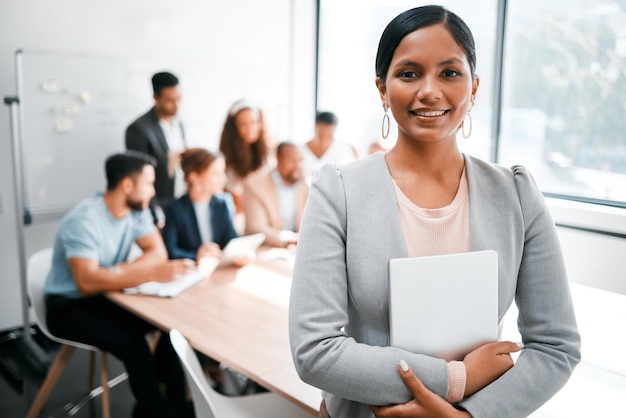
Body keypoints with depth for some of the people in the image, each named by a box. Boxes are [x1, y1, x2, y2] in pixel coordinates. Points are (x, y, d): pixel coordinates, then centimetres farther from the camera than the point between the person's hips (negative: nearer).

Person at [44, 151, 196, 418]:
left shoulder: (137, 209, -4)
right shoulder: (84, 221, -26)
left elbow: (158, 252, -8)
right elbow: (87, 282, -36)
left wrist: (115, 273, -24)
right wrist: (152, 274, -41)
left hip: (107, 296, 6)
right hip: (69, 307, -6)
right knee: (132, 343, -29)